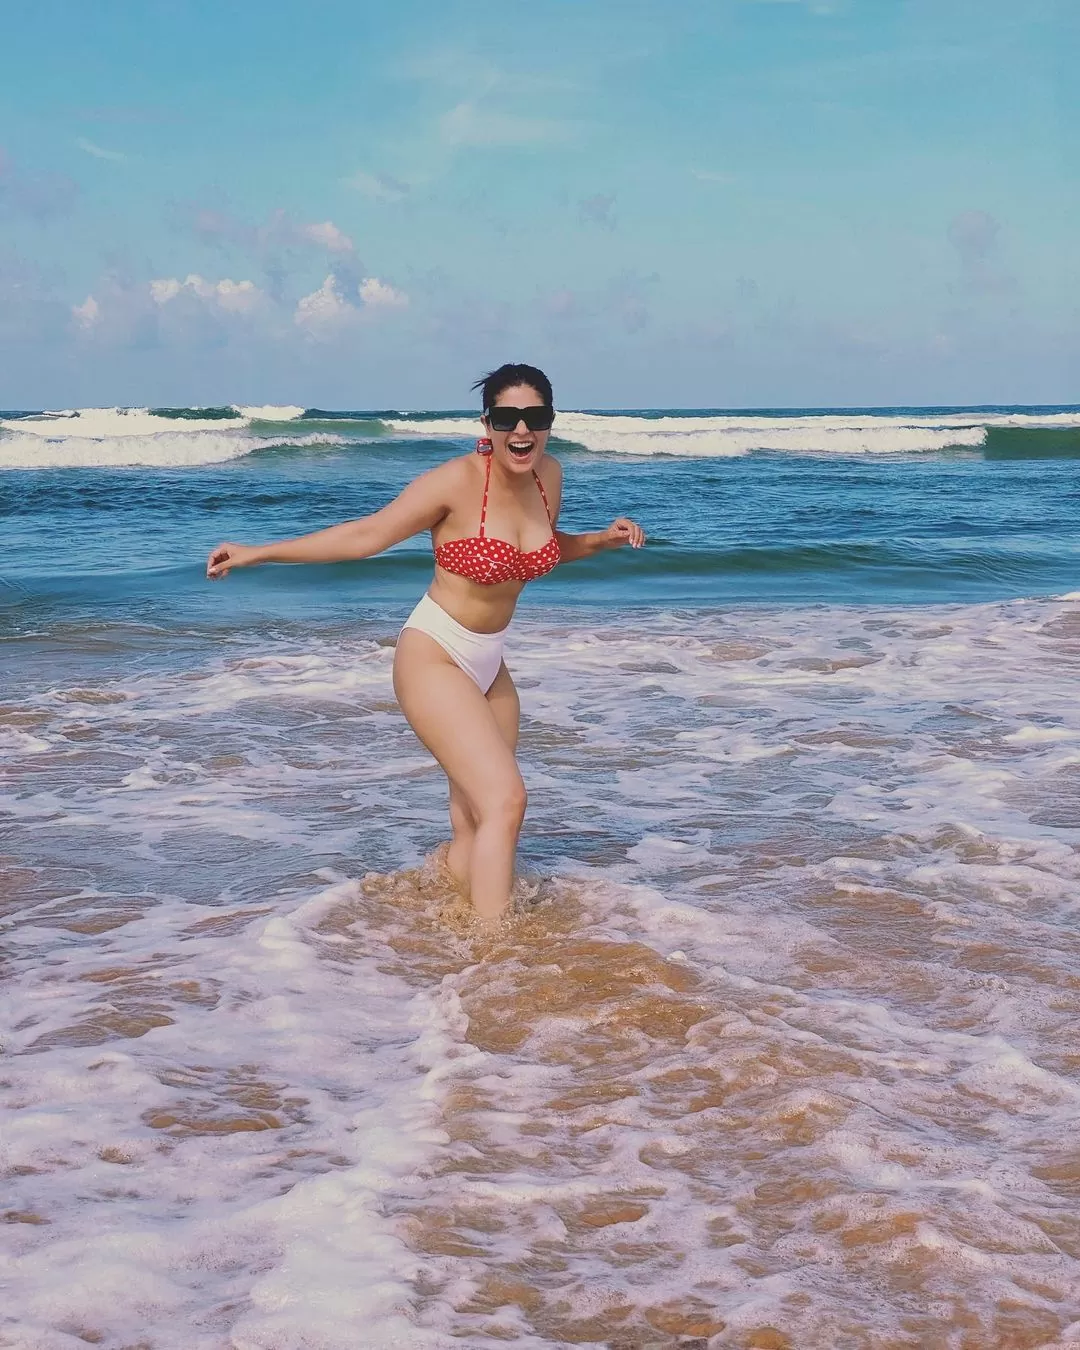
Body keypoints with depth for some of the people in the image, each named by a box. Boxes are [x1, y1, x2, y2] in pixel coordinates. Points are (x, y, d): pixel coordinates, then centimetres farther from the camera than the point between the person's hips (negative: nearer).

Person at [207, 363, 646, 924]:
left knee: (473, 825, 9)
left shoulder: (548, 475, 1)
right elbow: (367, 534, -14)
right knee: (505, 799, -19)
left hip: (488, 664, 7)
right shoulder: (458, 481, -19)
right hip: (433, 657, -7)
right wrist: (258, 552, -15)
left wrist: (601, 540, 4)